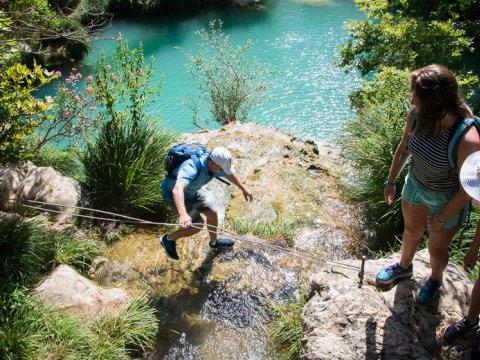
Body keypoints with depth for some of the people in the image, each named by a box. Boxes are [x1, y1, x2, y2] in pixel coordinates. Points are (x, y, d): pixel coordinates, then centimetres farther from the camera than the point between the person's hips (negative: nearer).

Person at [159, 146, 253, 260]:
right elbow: (177, 190, -58)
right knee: (198, 224, -12)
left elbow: (229, 174, 7)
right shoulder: (191, 168, -41)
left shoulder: (214, 165, -16)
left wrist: (244, 188, 18)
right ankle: (169, 239, 11)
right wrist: (183, 214, -73)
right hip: (174, 194, -7)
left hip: (190, 192, 8)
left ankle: (214, 242, 38)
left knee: (212, 213, 11)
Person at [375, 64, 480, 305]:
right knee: (411, 231, 29)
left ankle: (435, 279, 55)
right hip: (415, 185, 4)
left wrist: (441, 219, -12)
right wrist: (391, 181, 8)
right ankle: (404, 267, 60)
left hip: (447, 199, -4)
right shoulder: (417, 114, -22)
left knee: (436, 248, 20)